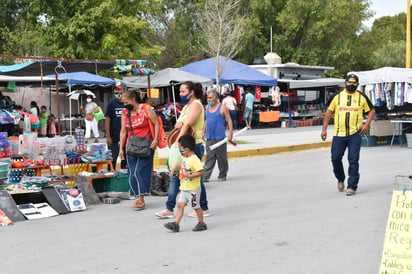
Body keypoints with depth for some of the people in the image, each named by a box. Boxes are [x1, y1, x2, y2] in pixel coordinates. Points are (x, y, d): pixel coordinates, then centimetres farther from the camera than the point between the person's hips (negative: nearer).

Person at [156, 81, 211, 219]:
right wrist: (177, 124, -3)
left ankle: (204, 209, 12)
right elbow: (181, 123, 20)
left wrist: (178, 141, -25)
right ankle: (169, 209, 9)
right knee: (174, 176, 6)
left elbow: (187, 125, -21)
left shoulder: (196, 105, -12)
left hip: (193, 146, -10)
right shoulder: (187, 106, 18)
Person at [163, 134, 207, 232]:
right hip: (184, 188, 9)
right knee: (180, 204, 3)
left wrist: (190, 176, -30)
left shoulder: (195, 160, -20)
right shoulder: (185, 158, 10)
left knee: (196, 206, 4)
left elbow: (201, 172, -26)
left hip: (193, 189, -9)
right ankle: (176, 224, 2)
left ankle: (202, 223, 20)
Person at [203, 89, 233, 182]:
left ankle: (222, 176, 13)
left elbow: (229, 120, -6)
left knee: (221, 157, 3)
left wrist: (230, 133, -13)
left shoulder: (222, 107, -5)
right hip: (209, 138, 5)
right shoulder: (207, 107, 13)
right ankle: (206, 176, -1)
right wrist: (204, 132, 20)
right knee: (209, 157, 2)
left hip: (220, 137, -5)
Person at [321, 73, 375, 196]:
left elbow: (371, 110, 13)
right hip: (338, 133, 1)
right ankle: (340, 179, 28)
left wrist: (367, 124, -3)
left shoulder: (362, 97, 6)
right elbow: (329, 112, 11)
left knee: (353, 160, -3)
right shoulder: (337, 96, 7)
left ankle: (352, 186, 5)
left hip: (355, 134, -1)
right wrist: (324, 129, 6)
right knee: (335, 158, 1)